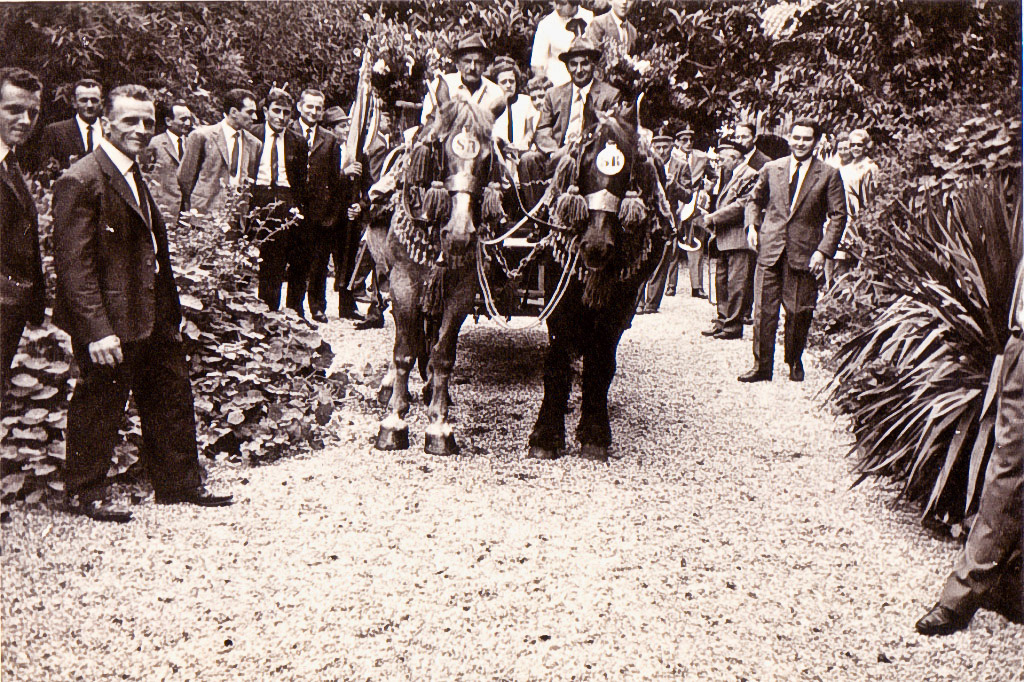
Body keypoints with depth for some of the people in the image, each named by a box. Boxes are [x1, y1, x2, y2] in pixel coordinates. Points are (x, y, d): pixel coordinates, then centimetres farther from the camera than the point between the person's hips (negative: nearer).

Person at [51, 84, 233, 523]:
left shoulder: (136, 177, 15)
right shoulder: (80, 181, -16)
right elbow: (73, 262, -21)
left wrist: (172, 312, 16)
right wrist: (97, 329, -25)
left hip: (152, 320, 9)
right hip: (108, 324, -9)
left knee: (172, 398, 16)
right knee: (99, 407, 5)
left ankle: (181, 483, 31)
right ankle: (83, 493, 24)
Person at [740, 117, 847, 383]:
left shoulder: (828, 175, 1)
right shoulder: (771, 169, 9)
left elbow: (838, 216, 1)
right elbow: (755, 200, 21)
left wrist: (824, 251, -9)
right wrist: (752, 224, 3)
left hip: (805, 253, -2)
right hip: (770, 249, 2)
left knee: (799, 313, 5)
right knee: (763, 310, -1)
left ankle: (795, 364, 25)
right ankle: (762, 366, 8)